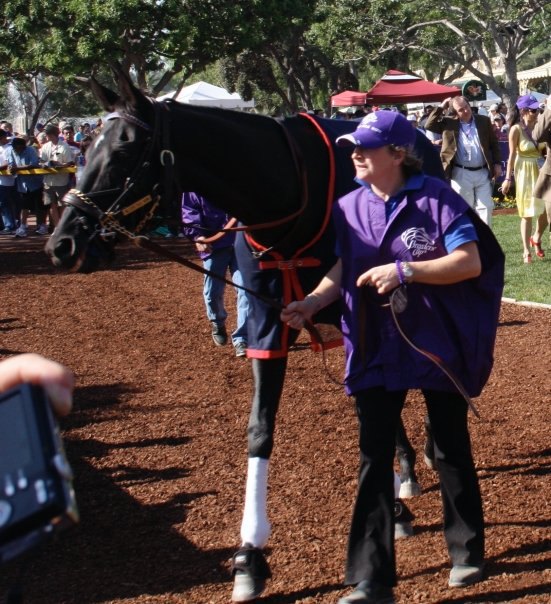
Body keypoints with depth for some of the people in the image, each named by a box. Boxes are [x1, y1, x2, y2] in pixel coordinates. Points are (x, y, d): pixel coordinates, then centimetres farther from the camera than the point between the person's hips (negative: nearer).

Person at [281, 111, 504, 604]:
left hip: (439, 344, -4)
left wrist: (403, 271, -27)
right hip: (376, 350, 4)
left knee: (452, 450, 14)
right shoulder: (349, 208, 0)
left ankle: (467, 553, 34)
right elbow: (344, 269, 6)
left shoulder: (436, 199, -14)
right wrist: (312, 303, -12)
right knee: (374, 460, 3)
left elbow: (470, 262, -20)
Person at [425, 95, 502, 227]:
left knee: (485, 208, 2)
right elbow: (429, 125, -8)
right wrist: (441, 108, -7)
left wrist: (497, 163, 3)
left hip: (483, 172, 2)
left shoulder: (484, 121, 6)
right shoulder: (449, 123, 2)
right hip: (461, 174, -2)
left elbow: (494, 144, 10)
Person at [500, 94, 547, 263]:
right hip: (524, 173, -4)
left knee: (545, 209, 4)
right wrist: (508, 178, -8)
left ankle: (536, 238, 31)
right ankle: (527, 251, 10)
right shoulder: (516, 129, -9)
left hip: (541, 171, 4)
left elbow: (544, 149, 6)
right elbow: (512, 154, -7)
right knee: (527, 213, 2)